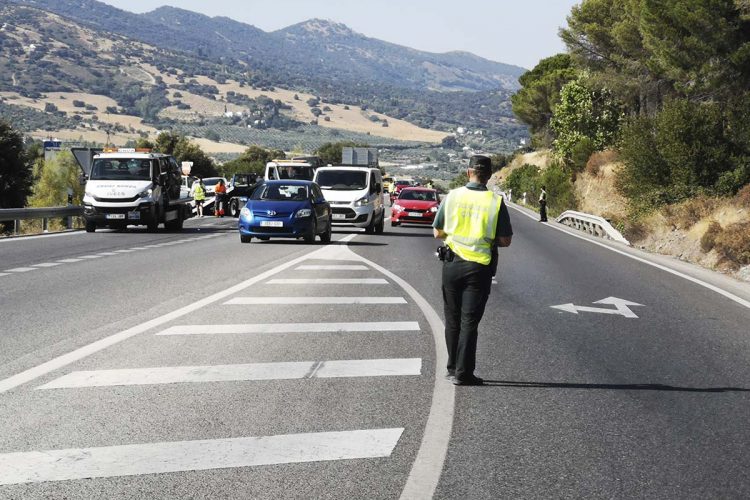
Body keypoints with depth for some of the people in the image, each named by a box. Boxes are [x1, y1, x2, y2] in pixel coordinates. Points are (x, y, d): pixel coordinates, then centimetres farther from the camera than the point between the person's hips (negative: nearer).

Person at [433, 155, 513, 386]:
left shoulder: (452, 196, -2)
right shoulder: (496, 202, -7)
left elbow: (437, 232, 5)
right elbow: (505, 240, -6)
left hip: (452, 264, 2)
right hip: (479, 268, -2)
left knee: (453, 320, 15)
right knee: (469, 322, 2)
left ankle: (453, 368, 23)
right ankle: (463, 373, 0)